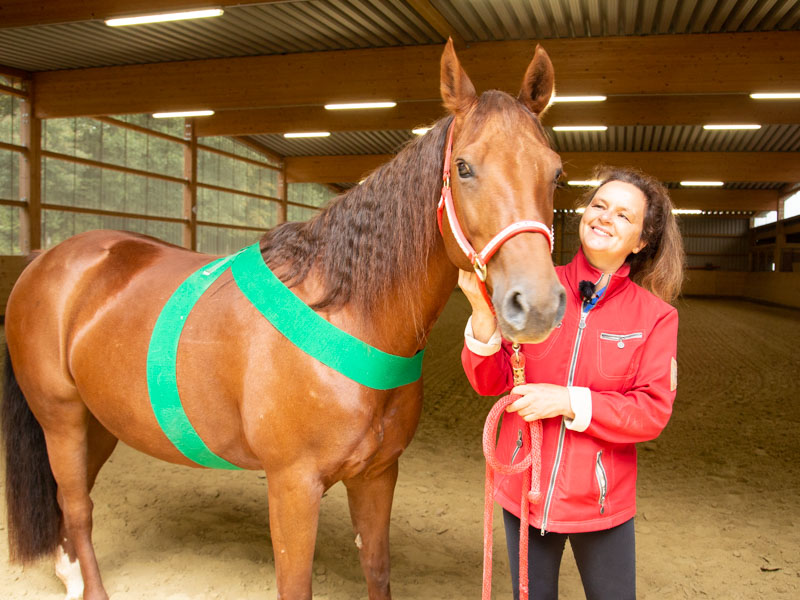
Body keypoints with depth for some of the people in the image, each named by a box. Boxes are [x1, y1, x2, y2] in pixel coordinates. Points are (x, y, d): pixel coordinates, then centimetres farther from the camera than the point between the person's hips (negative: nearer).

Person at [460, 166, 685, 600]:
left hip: (601, 500, -1)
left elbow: (653, 413, -12)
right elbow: (490, 382, -7)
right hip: (525, 488, 1)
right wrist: (484, 311, -23)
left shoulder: (655, 316, -7)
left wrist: (569, 401, -23)